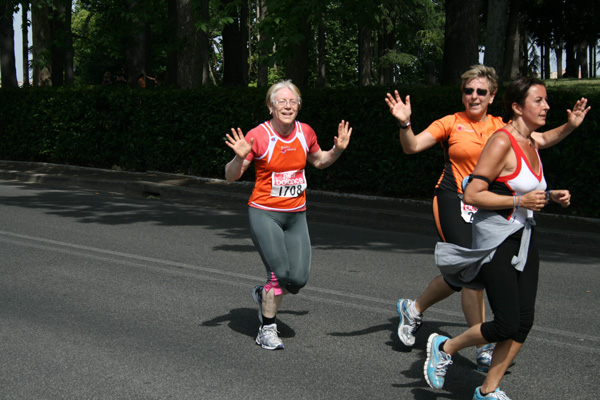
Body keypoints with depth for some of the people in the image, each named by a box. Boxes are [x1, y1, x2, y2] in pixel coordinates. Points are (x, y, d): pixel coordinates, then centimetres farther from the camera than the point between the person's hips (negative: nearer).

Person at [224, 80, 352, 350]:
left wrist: (338, 150, 4)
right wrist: (240, 158, -29)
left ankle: (264, 294, 29)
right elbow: (231, 176, -9)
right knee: (279, 273, -12)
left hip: (296, 216, 5)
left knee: (299, 279, -3)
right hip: (264, 214, -4)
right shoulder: (258, 136, -12)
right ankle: (267, 329, 9)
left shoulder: (305, 133, 2)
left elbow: (319, 161, 22)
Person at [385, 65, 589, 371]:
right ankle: (483, 350, -4)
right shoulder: (451, 123, -3)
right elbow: (411, 147, -7)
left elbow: (543, 139, 13)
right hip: (453, 202, -5)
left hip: (485, 207, 5)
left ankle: (414, 309, 36)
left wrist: (569, 126, -2)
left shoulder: (501, 127, 7)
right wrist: (405, 123, -25)